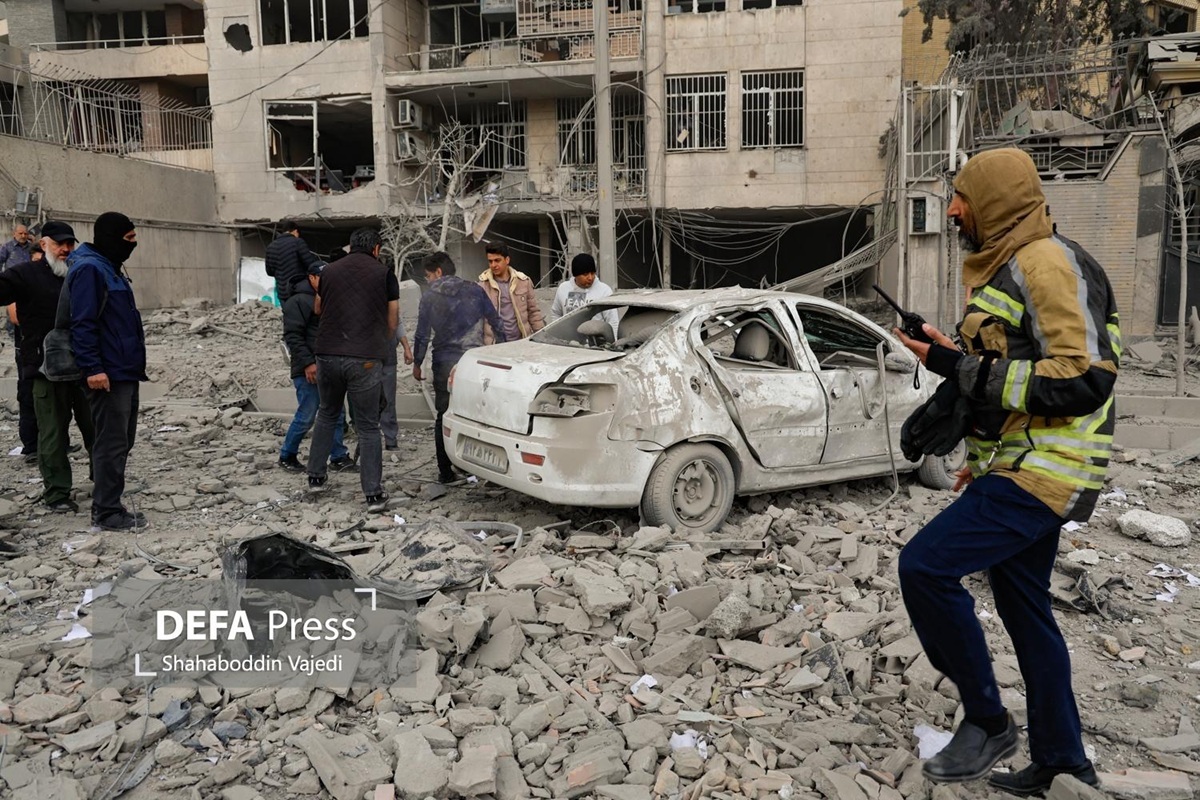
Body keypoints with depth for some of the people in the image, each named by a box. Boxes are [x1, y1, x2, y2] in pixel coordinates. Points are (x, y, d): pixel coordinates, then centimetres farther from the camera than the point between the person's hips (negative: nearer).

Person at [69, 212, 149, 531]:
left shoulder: (109, 267, 18)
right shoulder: (89, 269, -13)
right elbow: (83, 323, -19)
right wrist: (92, 368, -23)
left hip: (125, 372, 10)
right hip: (108, 374, -10)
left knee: (122, 441, 14)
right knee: (112, 443, -5)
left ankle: (109, 504, 22)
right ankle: (106, 512, 2)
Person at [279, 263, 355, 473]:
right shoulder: (298, 301, -9)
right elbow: (293, 336, -16)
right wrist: (307, 363, -21)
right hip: (308, 370, -8)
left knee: (337, 414, 7)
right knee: (306, 416, -4)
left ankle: (338, 456, 13)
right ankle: (287, 456, 12)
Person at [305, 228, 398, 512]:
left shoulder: (329, 271, 9)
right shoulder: (385, 274, 1)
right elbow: (392, 323, 6)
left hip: (327, 354, 3)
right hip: (365, 359, -3)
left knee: (326, 415, 24)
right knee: (368, 427, 4)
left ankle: (315, 476, 29)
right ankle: (374, 494, 2)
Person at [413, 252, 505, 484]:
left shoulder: (430, 296, -1)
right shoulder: (475, 290, 5)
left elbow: (422, 334, -3)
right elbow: (497, 324, 8)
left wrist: (417, 363, 9)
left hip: (445, 364, -1)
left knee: (444, 417, 8)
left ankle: (445, 471, 9)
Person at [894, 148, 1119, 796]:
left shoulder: (1050, 263, -15)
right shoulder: (1003, 269, 17)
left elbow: (1083, 378, -23)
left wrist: (962, 370, -24)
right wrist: (983, 458, 25)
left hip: (1045, 472, -10)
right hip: (1021, 467, 10)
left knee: (926, 565, -16)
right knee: (1025, 609, 15)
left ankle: (986, 722, 1)